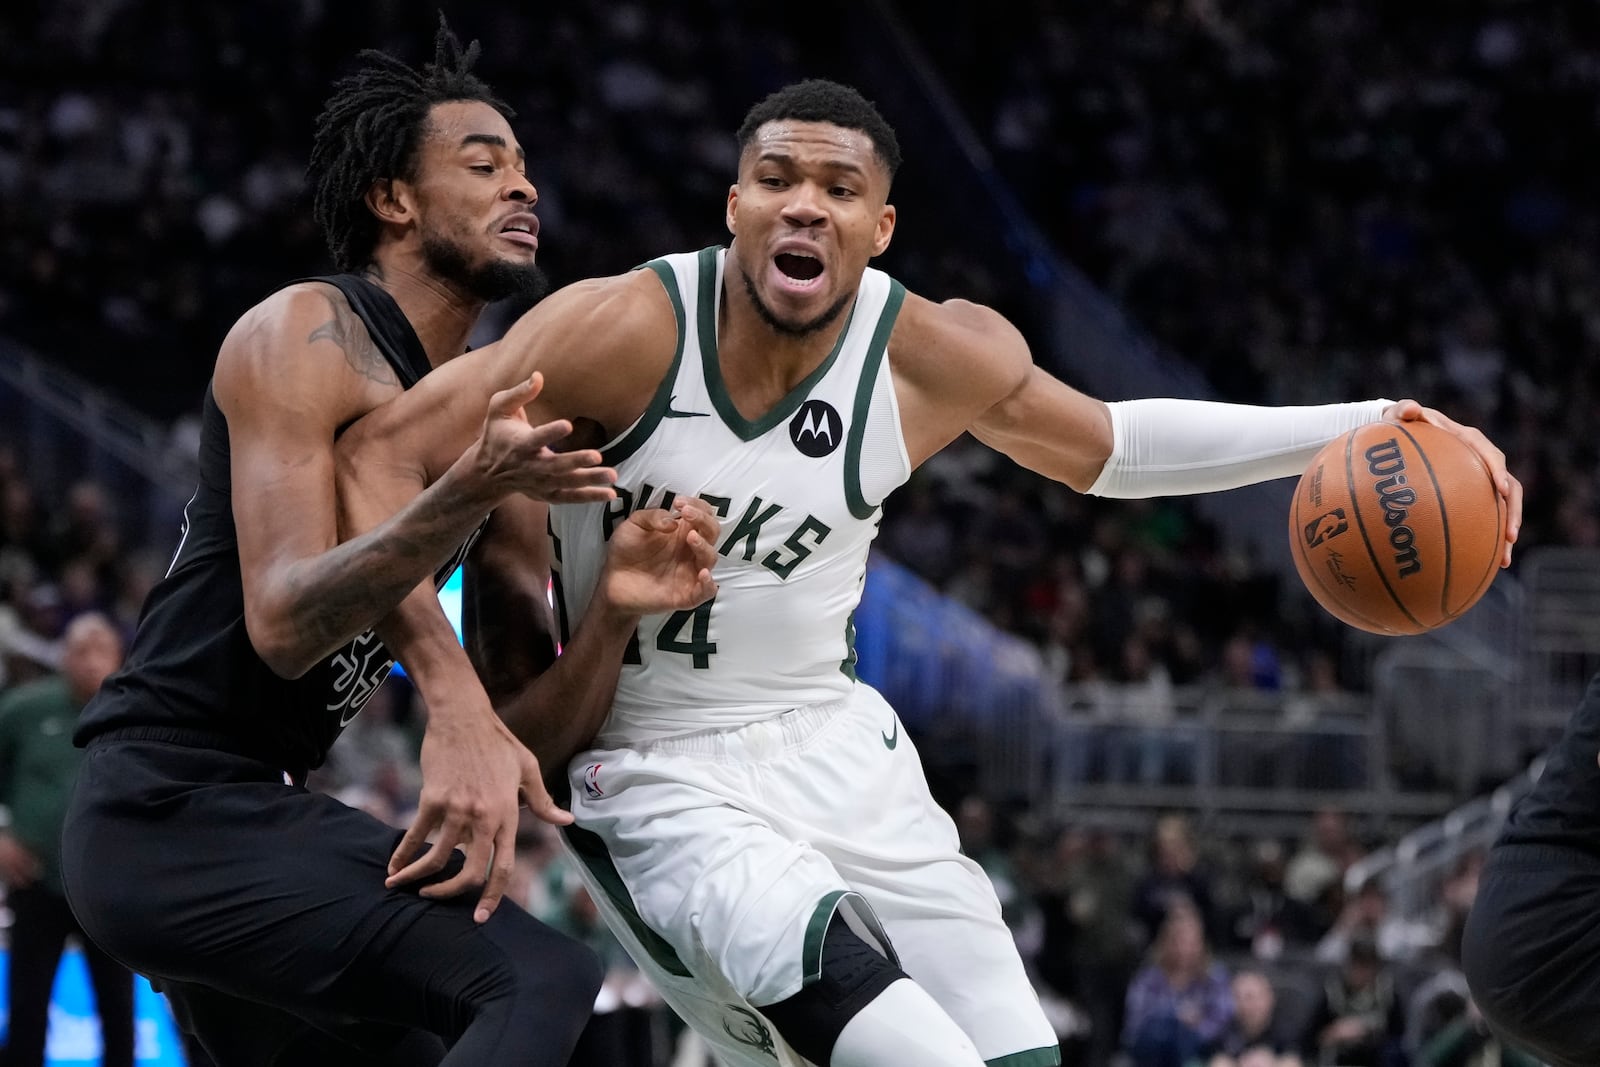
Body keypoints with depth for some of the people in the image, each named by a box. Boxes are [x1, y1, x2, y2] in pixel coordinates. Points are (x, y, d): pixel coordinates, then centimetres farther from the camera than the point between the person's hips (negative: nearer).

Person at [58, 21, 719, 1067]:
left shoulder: (499, 425, 15)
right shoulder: (306, 335, -8)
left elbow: (528, 728, 10)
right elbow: (282, 624, -20)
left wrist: (614, 612, -9)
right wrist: (466, 495, -31)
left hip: (255, 814, 10)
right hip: (174, 811, -10)